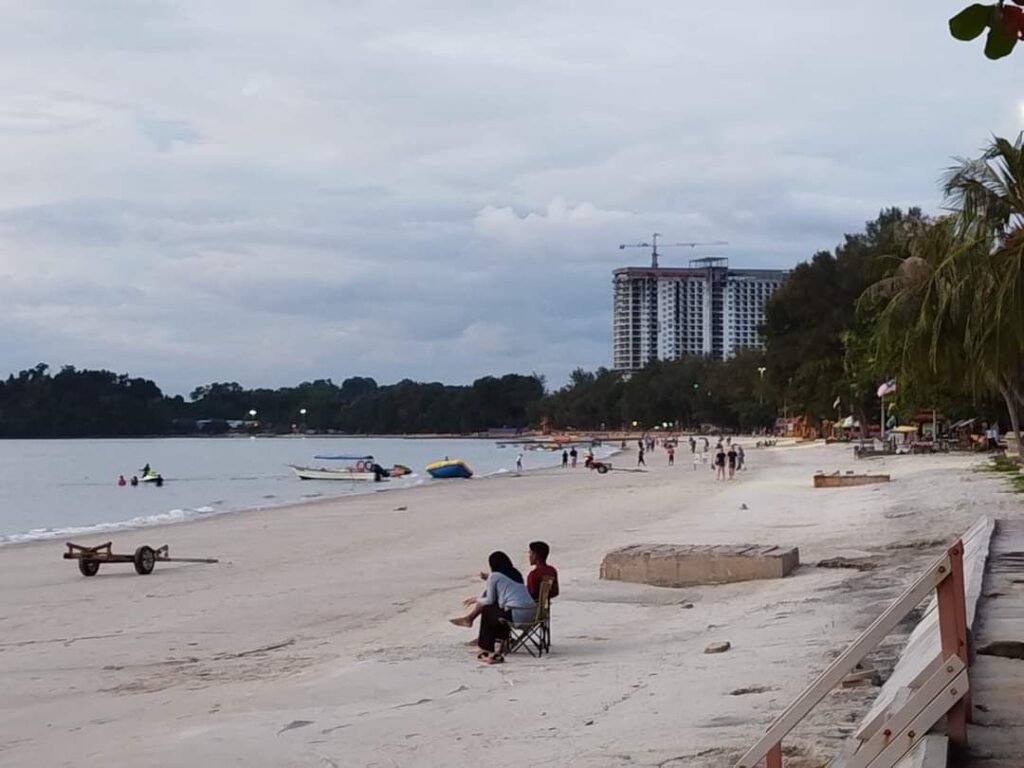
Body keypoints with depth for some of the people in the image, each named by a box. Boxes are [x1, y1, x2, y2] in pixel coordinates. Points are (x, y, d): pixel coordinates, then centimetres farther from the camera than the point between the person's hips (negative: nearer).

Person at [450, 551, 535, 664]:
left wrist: (476, 600, 23)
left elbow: (490, 600, 4)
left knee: (486, 611, 16)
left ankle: (486, 649, 20)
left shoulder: (494, 576, -2)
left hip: (516, 615, -7)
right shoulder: (516, 574, 19)